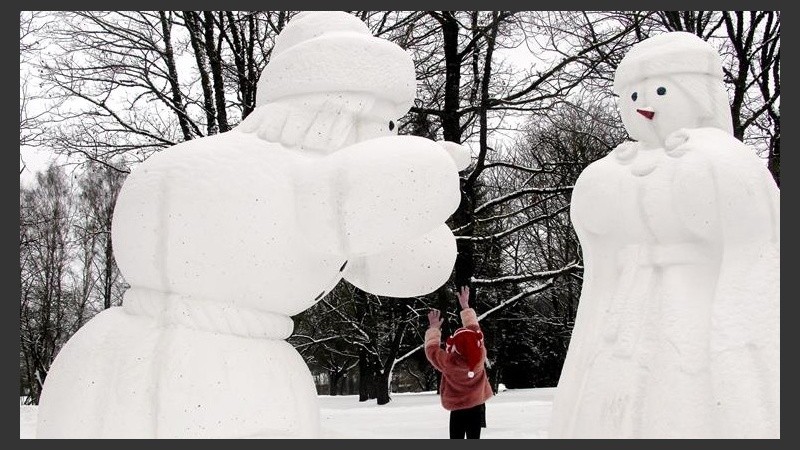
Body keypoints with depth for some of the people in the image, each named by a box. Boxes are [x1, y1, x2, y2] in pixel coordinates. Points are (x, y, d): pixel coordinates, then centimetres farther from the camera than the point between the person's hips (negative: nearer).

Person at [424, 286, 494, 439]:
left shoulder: (448, 362, -24)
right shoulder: (480, 355, -16)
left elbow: (431, 349, -3)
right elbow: (474, 328, 0)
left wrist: (434, 328, 11)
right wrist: (465, 306, 11)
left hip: (458, 410, -3)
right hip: (477, 406, 3)